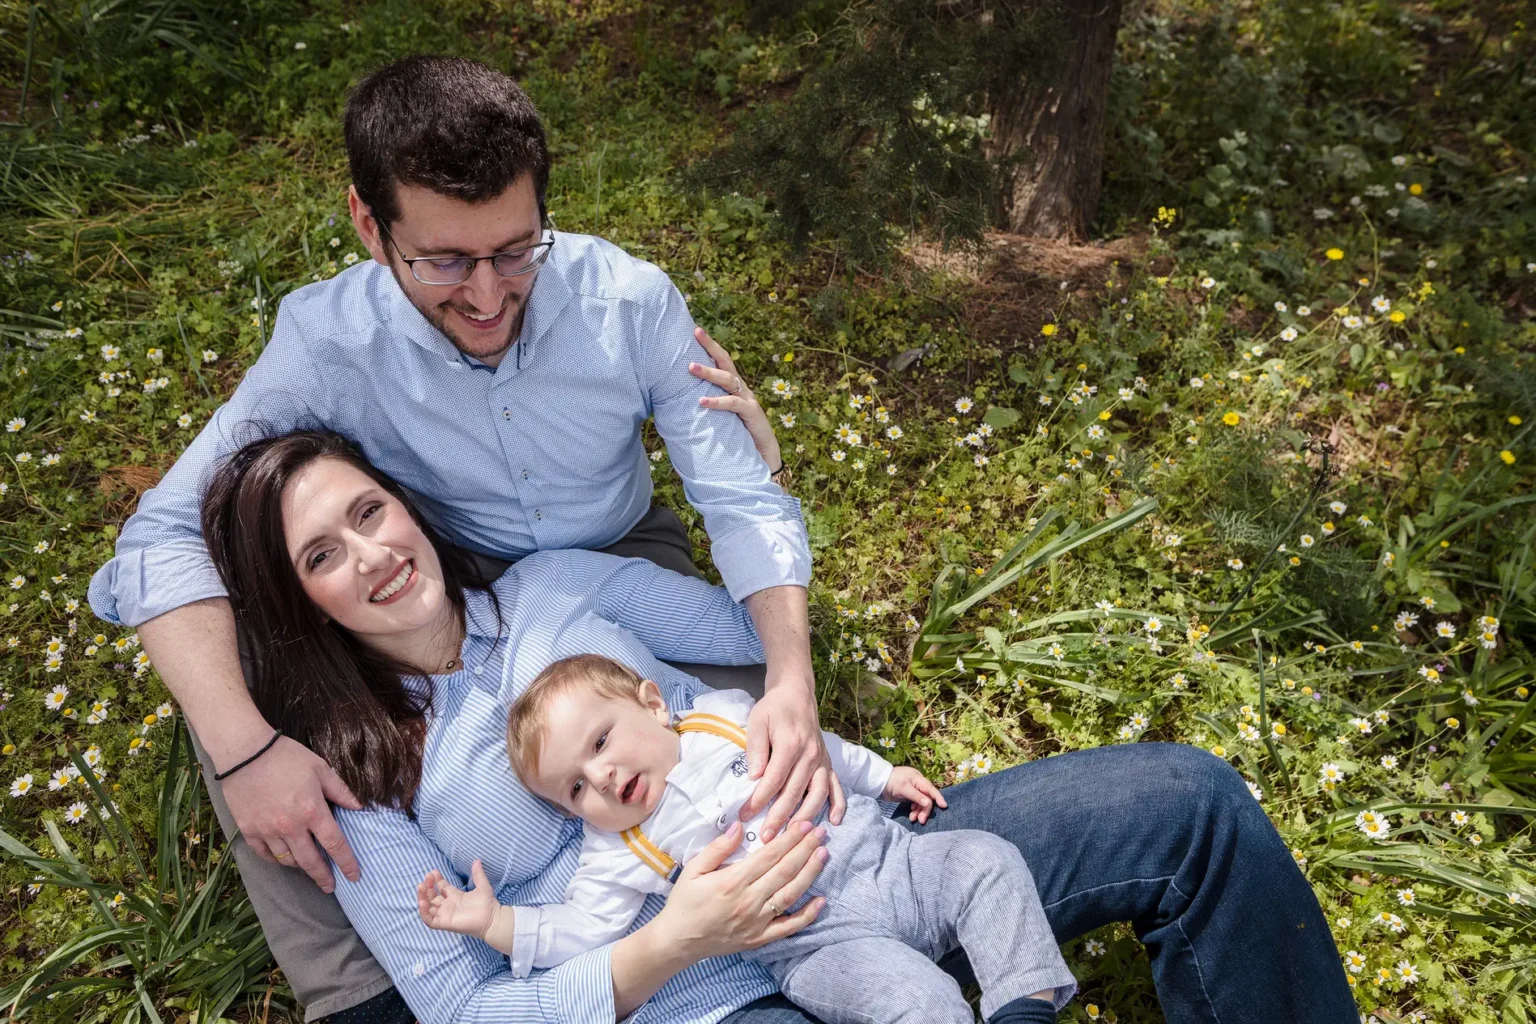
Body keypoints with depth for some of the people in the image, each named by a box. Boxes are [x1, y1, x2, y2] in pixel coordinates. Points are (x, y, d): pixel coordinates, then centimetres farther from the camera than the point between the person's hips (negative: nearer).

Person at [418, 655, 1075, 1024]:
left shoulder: (727, 715, 5)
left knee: (985, 860, -11)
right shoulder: (618, 852, 1)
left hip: (886, 857, 4)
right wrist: (494, 921, -14)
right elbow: (581, 930, -4)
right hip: (818, 941, -4)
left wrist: (882, 775, 18)